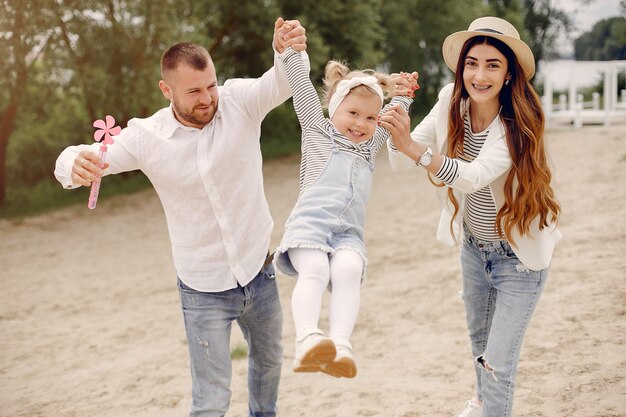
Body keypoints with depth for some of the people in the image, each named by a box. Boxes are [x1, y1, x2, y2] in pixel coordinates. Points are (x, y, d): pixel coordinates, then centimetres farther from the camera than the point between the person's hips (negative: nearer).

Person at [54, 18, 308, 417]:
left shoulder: (239, 101, -13)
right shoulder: (147, 137, -15)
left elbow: (285, 82, -28)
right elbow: (73, 160, -14)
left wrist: (290, 52, -52)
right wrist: (75, 165, -40)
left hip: (259, 273, 3)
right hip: (204, 290, -3)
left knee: (269, 359, 28)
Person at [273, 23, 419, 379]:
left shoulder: (370, 145, 33)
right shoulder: (318, 130, 20)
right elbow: (303, 89, 11)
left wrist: (403, 96, 29)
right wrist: (290, 52, 3)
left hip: (348, 233, 3)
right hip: (310, 222, -3)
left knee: (348, 272, -29)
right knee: (314, 271, -32)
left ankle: (341, 346, -46)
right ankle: (308, 340, -49)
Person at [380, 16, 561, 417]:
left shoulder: (518, 124, -28)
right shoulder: (452, 103, -14)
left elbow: (474, 176, -43)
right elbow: (401, 162, -17)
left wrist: (414, 146, -56)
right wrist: (399, 135, -39)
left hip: (519, 256, -5)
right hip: (473, 247, 6)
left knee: (498, 365, -5)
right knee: (479, 338, 28)